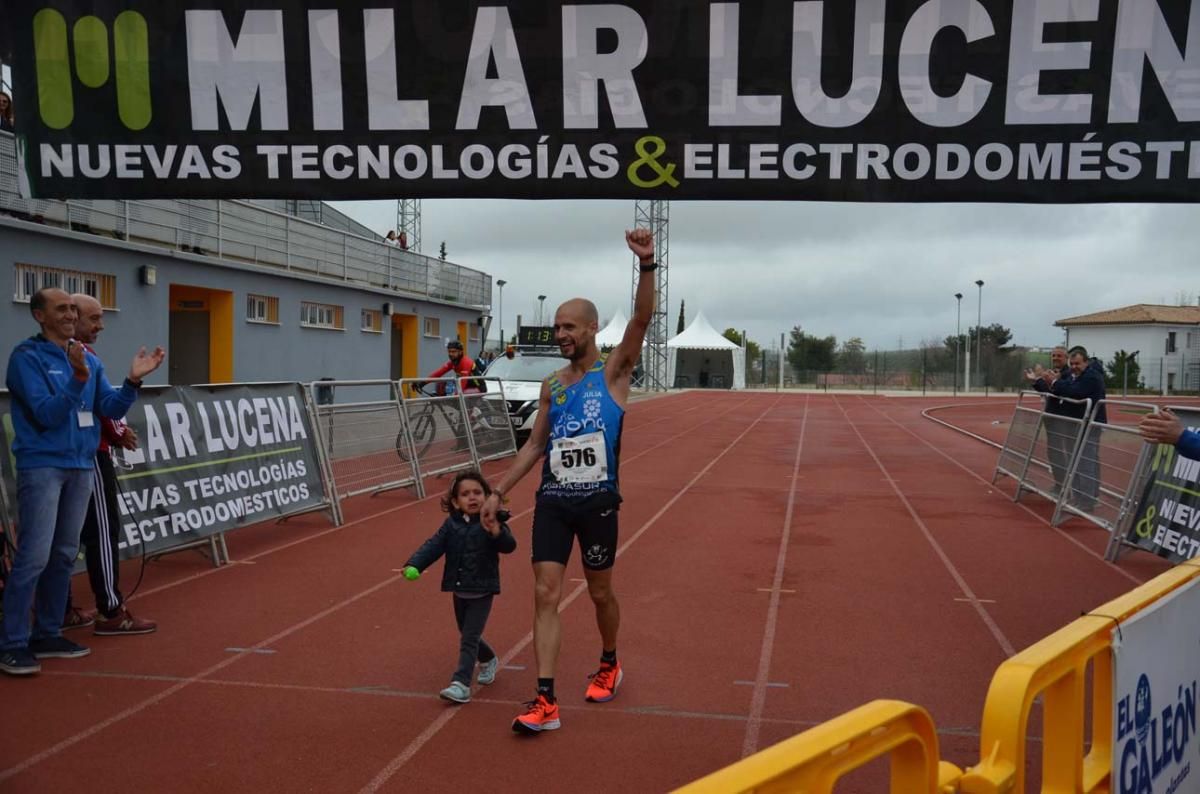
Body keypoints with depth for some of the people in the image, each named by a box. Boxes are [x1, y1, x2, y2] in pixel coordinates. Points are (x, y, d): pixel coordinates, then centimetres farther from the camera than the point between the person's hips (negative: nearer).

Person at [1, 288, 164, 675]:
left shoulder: (89, 359, 10)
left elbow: (111, 408, 4)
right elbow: (47, 414, -18)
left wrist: (133, 380, -11)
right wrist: (78, 380, -30)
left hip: (81, 466, 7)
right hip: (42, 467, -7)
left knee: (64, 556, 12)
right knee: (34, 557, -10)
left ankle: (48, 635, 21)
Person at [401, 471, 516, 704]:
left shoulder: (492, 524, -12)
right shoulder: (451, 525, 0)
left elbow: (509, 546, -24)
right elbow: (433, 547, -9)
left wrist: (497, 533, -46)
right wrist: (413, 565, -26)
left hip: (482, 592, -5)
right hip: (459, 591, 5)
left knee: (469, 638, -9)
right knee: (467, 635, 20)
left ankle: (461, 684, -8)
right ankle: (489, 660, 46)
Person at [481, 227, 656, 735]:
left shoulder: (613, 372, -3)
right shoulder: (551, 386, 9)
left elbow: (641, 320, -19)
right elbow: (535, 446, 15)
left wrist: (647, 265, -33)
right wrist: (499, 491, 10)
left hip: (598, 502, -3)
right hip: (552, 502, 4)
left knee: (600, 592, 12)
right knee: (545, 594, -4)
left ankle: (609, 665, 40)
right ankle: (545, 702, -1)